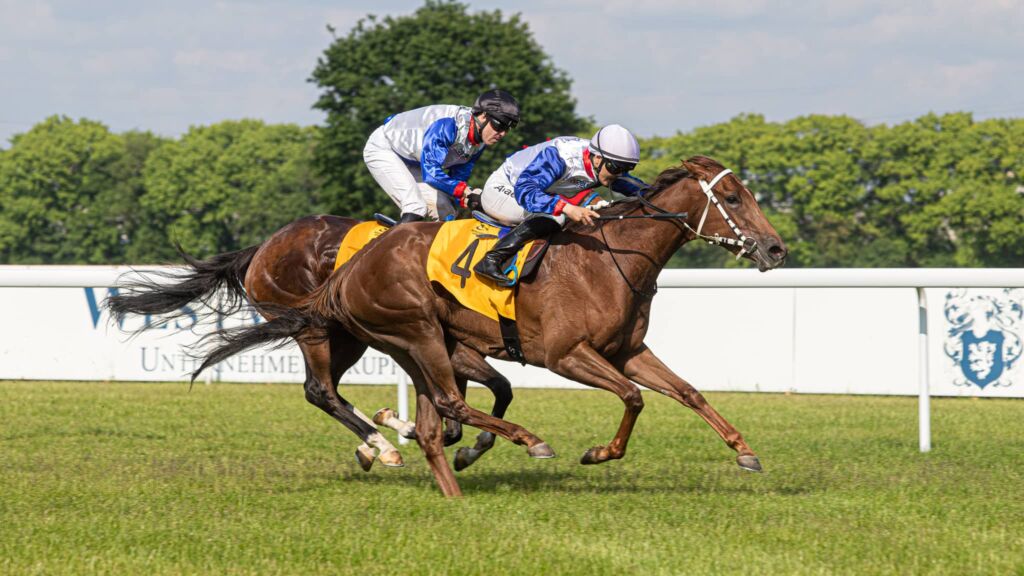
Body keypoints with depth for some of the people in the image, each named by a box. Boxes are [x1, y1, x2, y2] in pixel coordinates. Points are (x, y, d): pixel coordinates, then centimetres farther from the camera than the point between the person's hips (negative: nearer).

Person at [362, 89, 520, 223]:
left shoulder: (479, 142, -10)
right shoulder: (446, 125, -37)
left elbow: (458, 178, -3)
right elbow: (430, 172, -40)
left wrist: (467, 199, -24)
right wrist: (467, 191, -43)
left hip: (412, 164, 9)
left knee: (445, 211, -4)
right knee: (415, 208, -27)